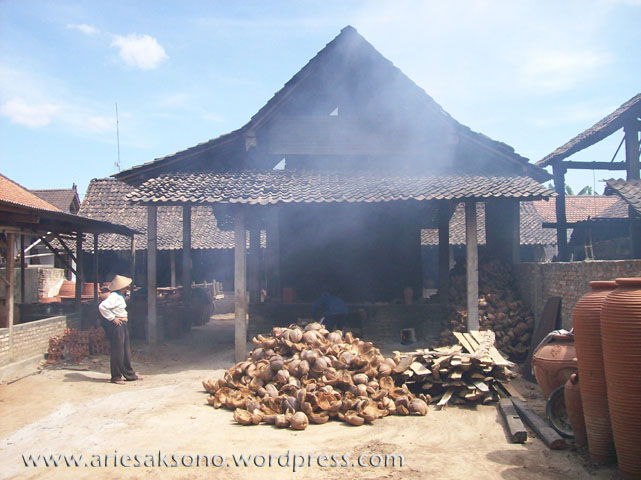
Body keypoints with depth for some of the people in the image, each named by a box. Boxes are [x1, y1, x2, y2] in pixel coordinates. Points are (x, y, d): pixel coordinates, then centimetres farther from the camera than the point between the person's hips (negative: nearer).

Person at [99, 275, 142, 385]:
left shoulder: (121, 296, 15)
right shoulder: (114, 296, -16)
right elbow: (102, 306, -29)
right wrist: (112, 318, -22)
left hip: (123, 325, 10)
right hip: (116, 326, -10)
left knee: (127, 351, 14)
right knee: (118, 352, -4)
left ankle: (130, 374, 22)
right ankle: (116, 377, 5)